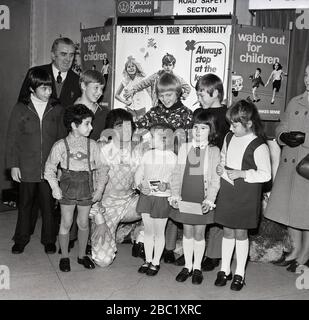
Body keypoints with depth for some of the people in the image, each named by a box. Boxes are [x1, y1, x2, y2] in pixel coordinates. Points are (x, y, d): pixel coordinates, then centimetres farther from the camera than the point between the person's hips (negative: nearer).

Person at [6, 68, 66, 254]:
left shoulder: (57, 110, 3)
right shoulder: (20, 109, 0)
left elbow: (62, 138, 7)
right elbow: (12, 139, 2)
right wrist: (13, 165, -2)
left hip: (50, 167, 0)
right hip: (27, 167, 0)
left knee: (48, 205, 7)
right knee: (25, 204, 12)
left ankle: (49, 239, 23)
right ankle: (21, 239, 28)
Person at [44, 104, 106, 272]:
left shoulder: (92, 145, -1)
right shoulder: (60, 145, -7)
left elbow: (101, 169, 5)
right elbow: (49, 168, -1)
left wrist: (99, 188, -2)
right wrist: (55, 187, -9)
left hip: (87, 189, 2)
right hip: (68, 188, -2)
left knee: (83, 223, 11)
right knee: (66, 223, 7)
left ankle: (82, 255, 29)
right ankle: (64, 256, 24)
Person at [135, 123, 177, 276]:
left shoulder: (171, 157, -7)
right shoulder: (148, 154, 8)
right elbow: (138, 173, 10)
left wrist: (166, 185, -27)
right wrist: (140, 184, -8)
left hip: (162, 198, -5)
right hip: (145, 196, 5)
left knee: (158, 232, 6)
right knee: (147, 230, 13)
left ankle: (156, 262, 21)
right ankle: (148, 260, 27)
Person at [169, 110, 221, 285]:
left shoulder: (214, 151, -4)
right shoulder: (184, 148, 4)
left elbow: (215, 179, -6)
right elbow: (177, 173, 5)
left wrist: (209, 200, -15)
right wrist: (175, 194, -4)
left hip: (202, 200, -2)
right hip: (185, 199, 2)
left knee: (199, 233, 7)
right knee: (187, 231, 11)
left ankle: (197, 267, 23)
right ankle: (187, 266, 25)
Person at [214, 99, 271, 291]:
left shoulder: (258, 146, -16)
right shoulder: (229, 138, 4)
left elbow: (266, 174, -16)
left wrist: (242, 174, -22)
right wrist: (221, 168, -1)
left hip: (246, 195, -5)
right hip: (227, 191, 5)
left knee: (241, 233, 7)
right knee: (228, 231, 13)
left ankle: (240, 273, 23)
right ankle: (225, 270, 27)